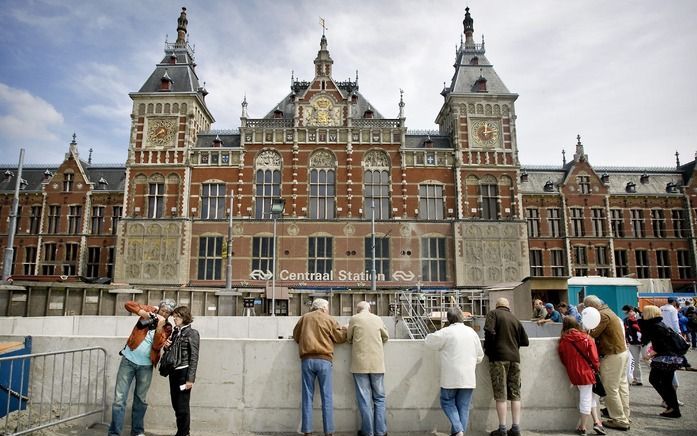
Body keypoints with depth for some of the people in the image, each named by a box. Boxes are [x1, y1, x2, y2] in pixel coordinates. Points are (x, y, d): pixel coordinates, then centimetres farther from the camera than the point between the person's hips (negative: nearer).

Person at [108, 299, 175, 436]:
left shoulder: (167, 328, -1)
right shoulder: (150, 311, -1)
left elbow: (157, 345, -14)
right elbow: (128, 304, -7)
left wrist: (159, 326, -22)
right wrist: (143, 312, -20)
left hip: (146, 365, 1)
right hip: (129, 360, -1)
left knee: (141, 399, 12)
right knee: (120, 397, -3)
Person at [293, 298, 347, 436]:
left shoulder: (304, 318, 14)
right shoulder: (329, 319, 8)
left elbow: (296, 336, 23)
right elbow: (340, 337, 11)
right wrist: (346, 329, 30)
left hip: (307, 359, 2)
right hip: (323, 359, -2)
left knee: (307, 396, 6)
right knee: (326, 397, 3)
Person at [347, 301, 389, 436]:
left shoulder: (354, 319, -1)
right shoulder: (378, 319, 5)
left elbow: (348, 339, 10)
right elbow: (386, 337, 18)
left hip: (360, 364, -2)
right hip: (377, 364, 2)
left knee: (364, 399, 4)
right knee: (379, 398, 10)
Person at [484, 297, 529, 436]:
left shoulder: (493, 313, 1)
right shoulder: (515, 319, 14)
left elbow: (489, 331, -16)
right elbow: (525, 341, 15)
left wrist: (488, 349, -3)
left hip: (498, 357, -4)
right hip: (515, 358, 4)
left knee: (500, 394, -2)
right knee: (515, 394, 9)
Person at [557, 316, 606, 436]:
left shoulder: (563, 342, -5)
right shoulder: (586, 338, -10)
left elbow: (563, 359, 4)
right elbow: (594, 357, -7)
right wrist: (596, 368, 9)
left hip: (573, 373, 3)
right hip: (586, 371, -2)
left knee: (590, 396, 19)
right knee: (586, 398, 7)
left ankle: (596, 422, 18)